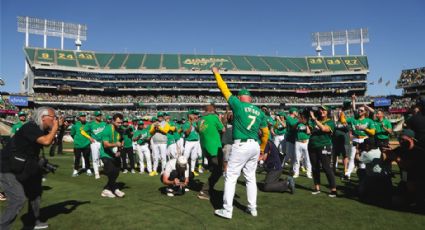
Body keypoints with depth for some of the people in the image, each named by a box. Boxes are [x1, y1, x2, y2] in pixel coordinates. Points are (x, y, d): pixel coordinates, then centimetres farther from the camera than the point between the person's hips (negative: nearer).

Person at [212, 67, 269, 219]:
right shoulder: (259, 112, 10)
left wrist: (216, 74, 17)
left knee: (231, 177, 1)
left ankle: (227, 210, 2)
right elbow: (266, 132, 15)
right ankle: (253, 208, 22)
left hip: (241, 145, -6)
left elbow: (224, 89, 4)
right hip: (255, 146, 6)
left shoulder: (238, 105, -4)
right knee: (251, 177, 17)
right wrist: (262, 148, 29)